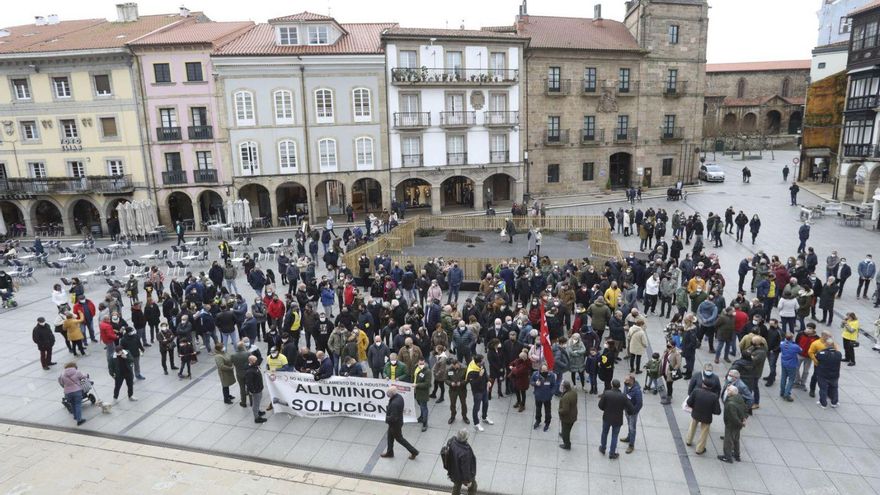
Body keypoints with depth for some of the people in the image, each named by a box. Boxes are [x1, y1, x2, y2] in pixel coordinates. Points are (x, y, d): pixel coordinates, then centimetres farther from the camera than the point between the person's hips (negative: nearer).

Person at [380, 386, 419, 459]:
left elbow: (393, 417, -32)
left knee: (399, 438, 12)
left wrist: (386, 418, -14)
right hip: (398, 421, 9)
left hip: (395, 424, -9)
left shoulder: (394, 403, -38)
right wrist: (388, 410, -2)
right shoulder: (399, 397, -9)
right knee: (390, 437, 25)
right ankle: (389, 452, 43)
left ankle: (413, 451, 24)